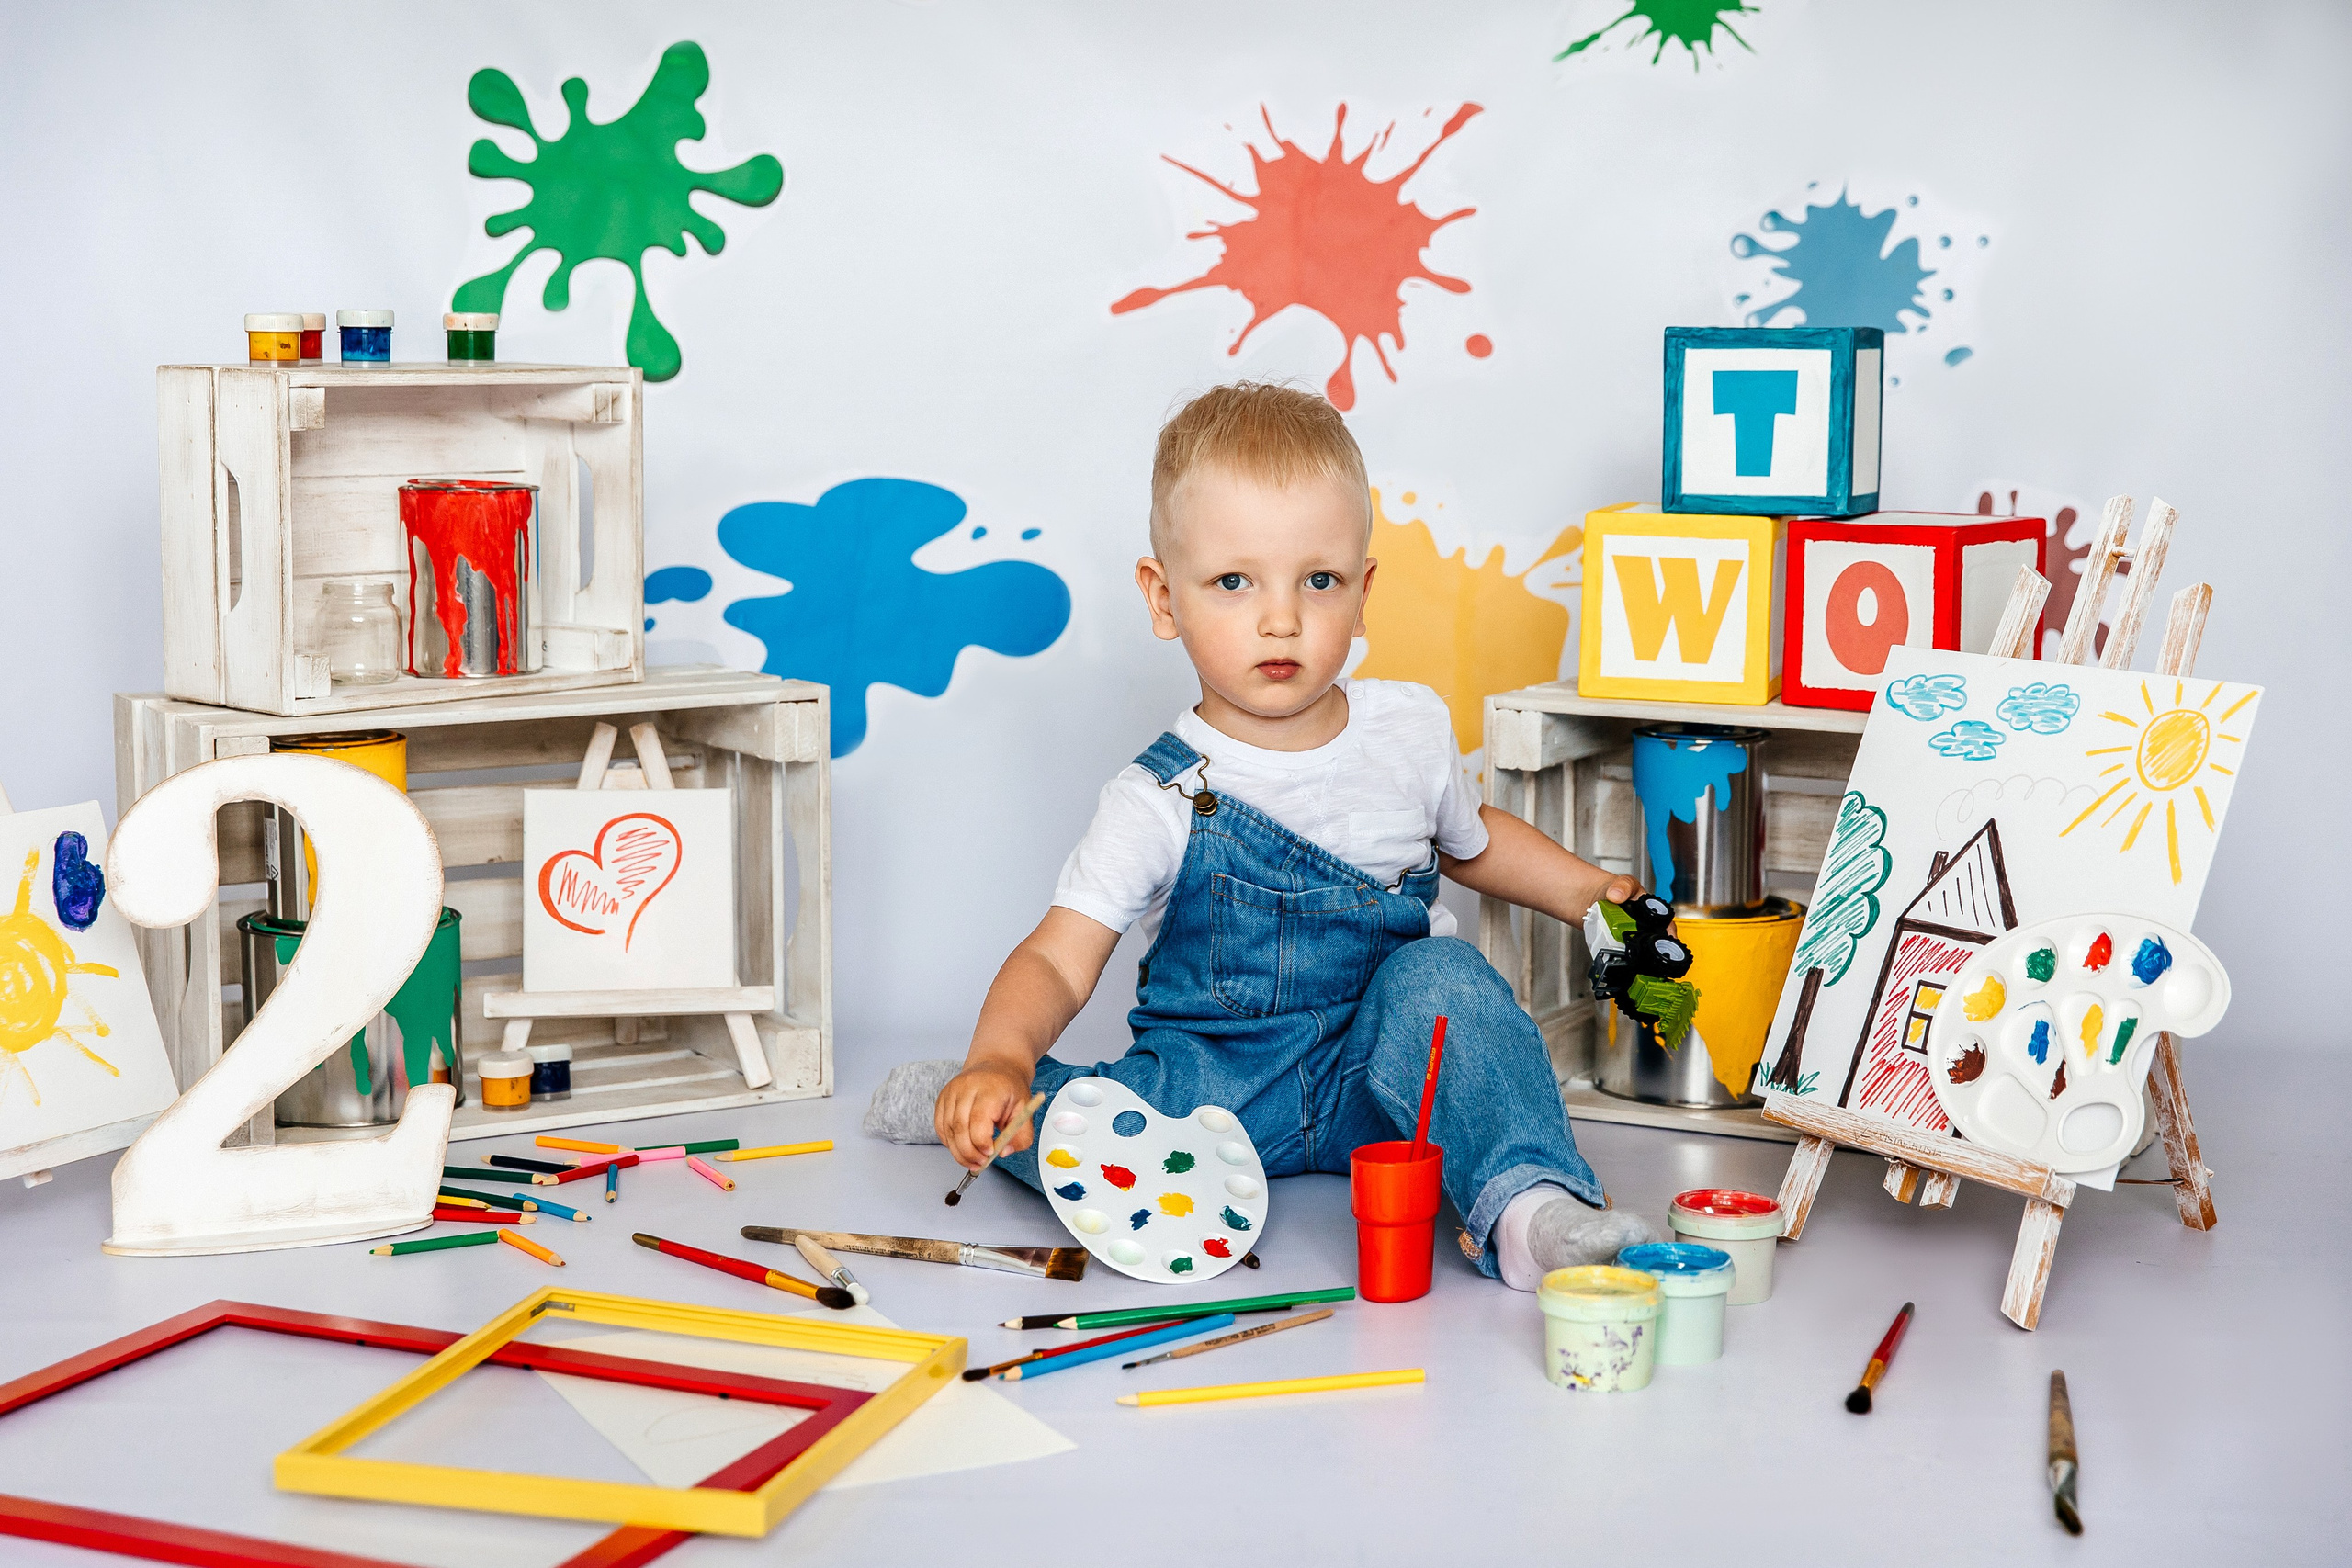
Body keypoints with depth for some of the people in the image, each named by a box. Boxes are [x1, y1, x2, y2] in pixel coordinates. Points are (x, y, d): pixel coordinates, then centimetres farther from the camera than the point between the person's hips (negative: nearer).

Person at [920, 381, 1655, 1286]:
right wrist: (1000, 1057, -38)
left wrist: (1585, 892, 12)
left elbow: (1470, 839, 25)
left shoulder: (1412, 729, 1)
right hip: (1220, 1085, -2)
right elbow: (1059, 961, -18)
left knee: (1442, 975, -28)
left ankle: (1527, 1203, -32)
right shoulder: (1163, 800, -11)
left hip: (1378, 1084, 3)